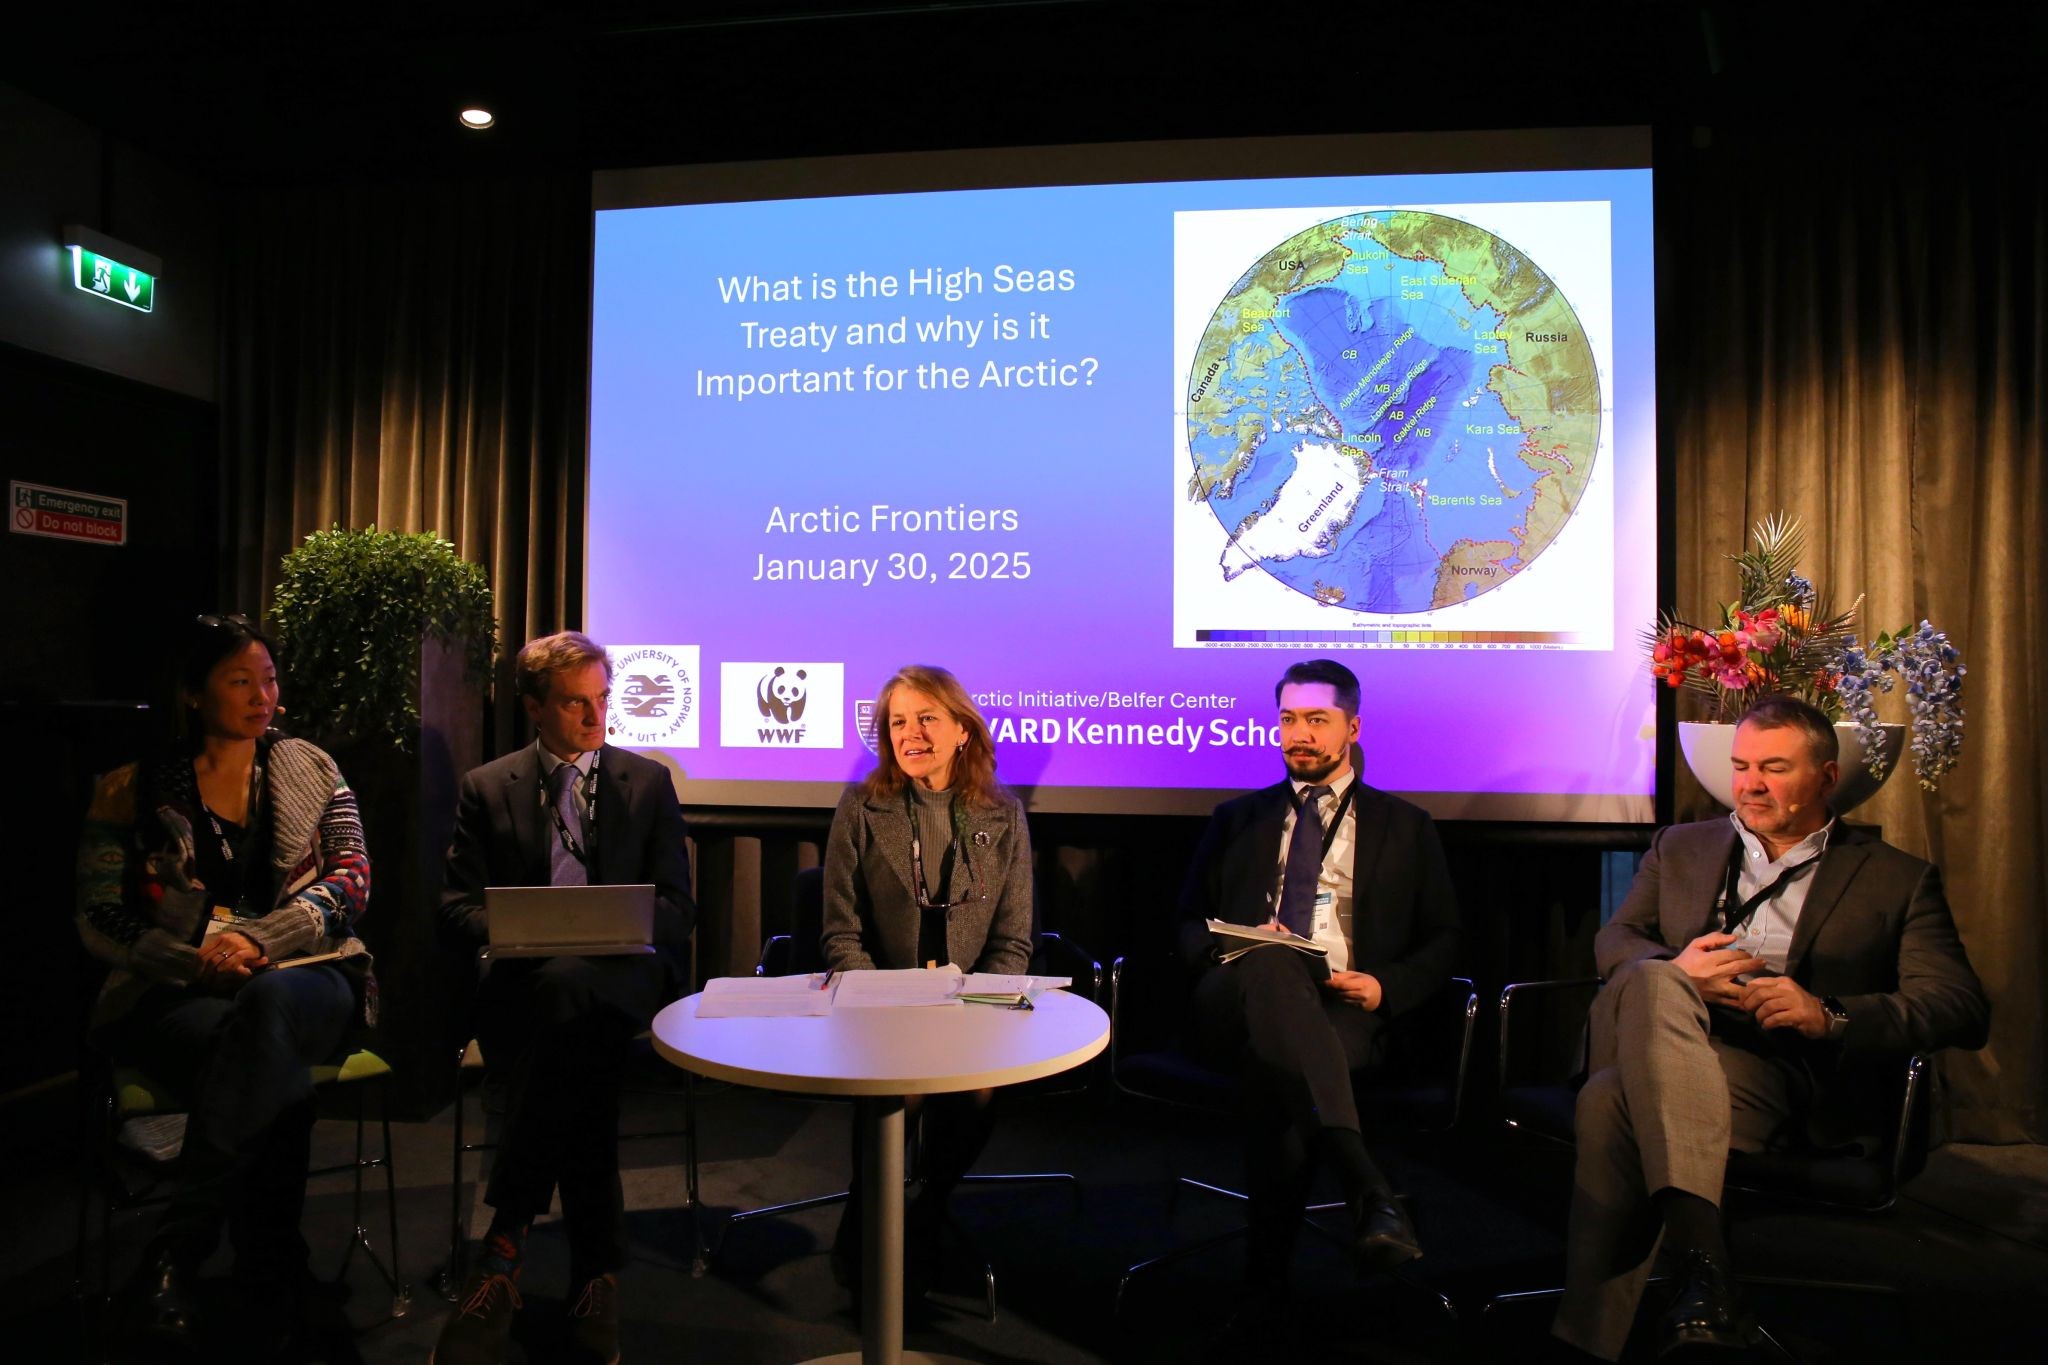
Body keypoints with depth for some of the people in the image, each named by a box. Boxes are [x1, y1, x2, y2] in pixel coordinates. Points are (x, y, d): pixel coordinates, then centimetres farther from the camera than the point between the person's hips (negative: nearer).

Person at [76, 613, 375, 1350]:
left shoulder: (310, 770, 12)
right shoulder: (133, 790, 9)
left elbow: (352, 875, 2)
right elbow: (99, 921, 4)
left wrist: (261, 939, -14)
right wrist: (199, 960, -14)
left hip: (304, 979, 1)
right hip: (176, 994, -1)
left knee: (268, 1003, -38)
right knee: (279, 1082, -35)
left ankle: (173, 1255, -30)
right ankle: (272, 1285, -20)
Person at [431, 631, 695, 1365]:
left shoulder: (649, 782, 13)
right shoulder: (486, 788, 14)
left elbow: (677, 910, 9)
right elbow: (458, 906, 9)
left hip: (625, 975, 0)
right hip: (523, 984, 1)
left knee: (569, 983, -38)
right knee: (580, 1041, -36)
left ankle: (506, 1242, -31)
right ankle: (596, 1268, -26)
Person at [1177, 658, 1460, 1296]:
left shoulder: (1405, 826, 21)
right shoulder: (1238, 819, 25)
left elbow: (1443, 942, 16)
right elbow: (1189, 926, 19)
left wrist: (1386, 987, -6)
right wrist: (1240, 947, -5)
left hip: (1344, 1012, 0)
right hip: (1235, 1003, 1)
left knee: (1276, 1066, -38)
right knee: (1269, 963, -39)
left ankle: (1268, 1277, -32)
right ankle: (1367, 1189, -53)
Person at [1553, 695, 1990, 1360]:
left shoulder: (1897, 879, 18)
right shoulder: (1680, 848, 26)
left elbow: (1962, 1010, 6)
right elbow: (1615, 941, 15)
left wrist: (1828, 1014, -12)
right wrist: (1673, 972, -10)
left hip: (1782, 1074, -3)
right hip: (1664, 1051, 3)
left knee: (1614, 1101, -35)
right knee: (1651, 981, -37)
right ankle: (1703, 1253, -44)